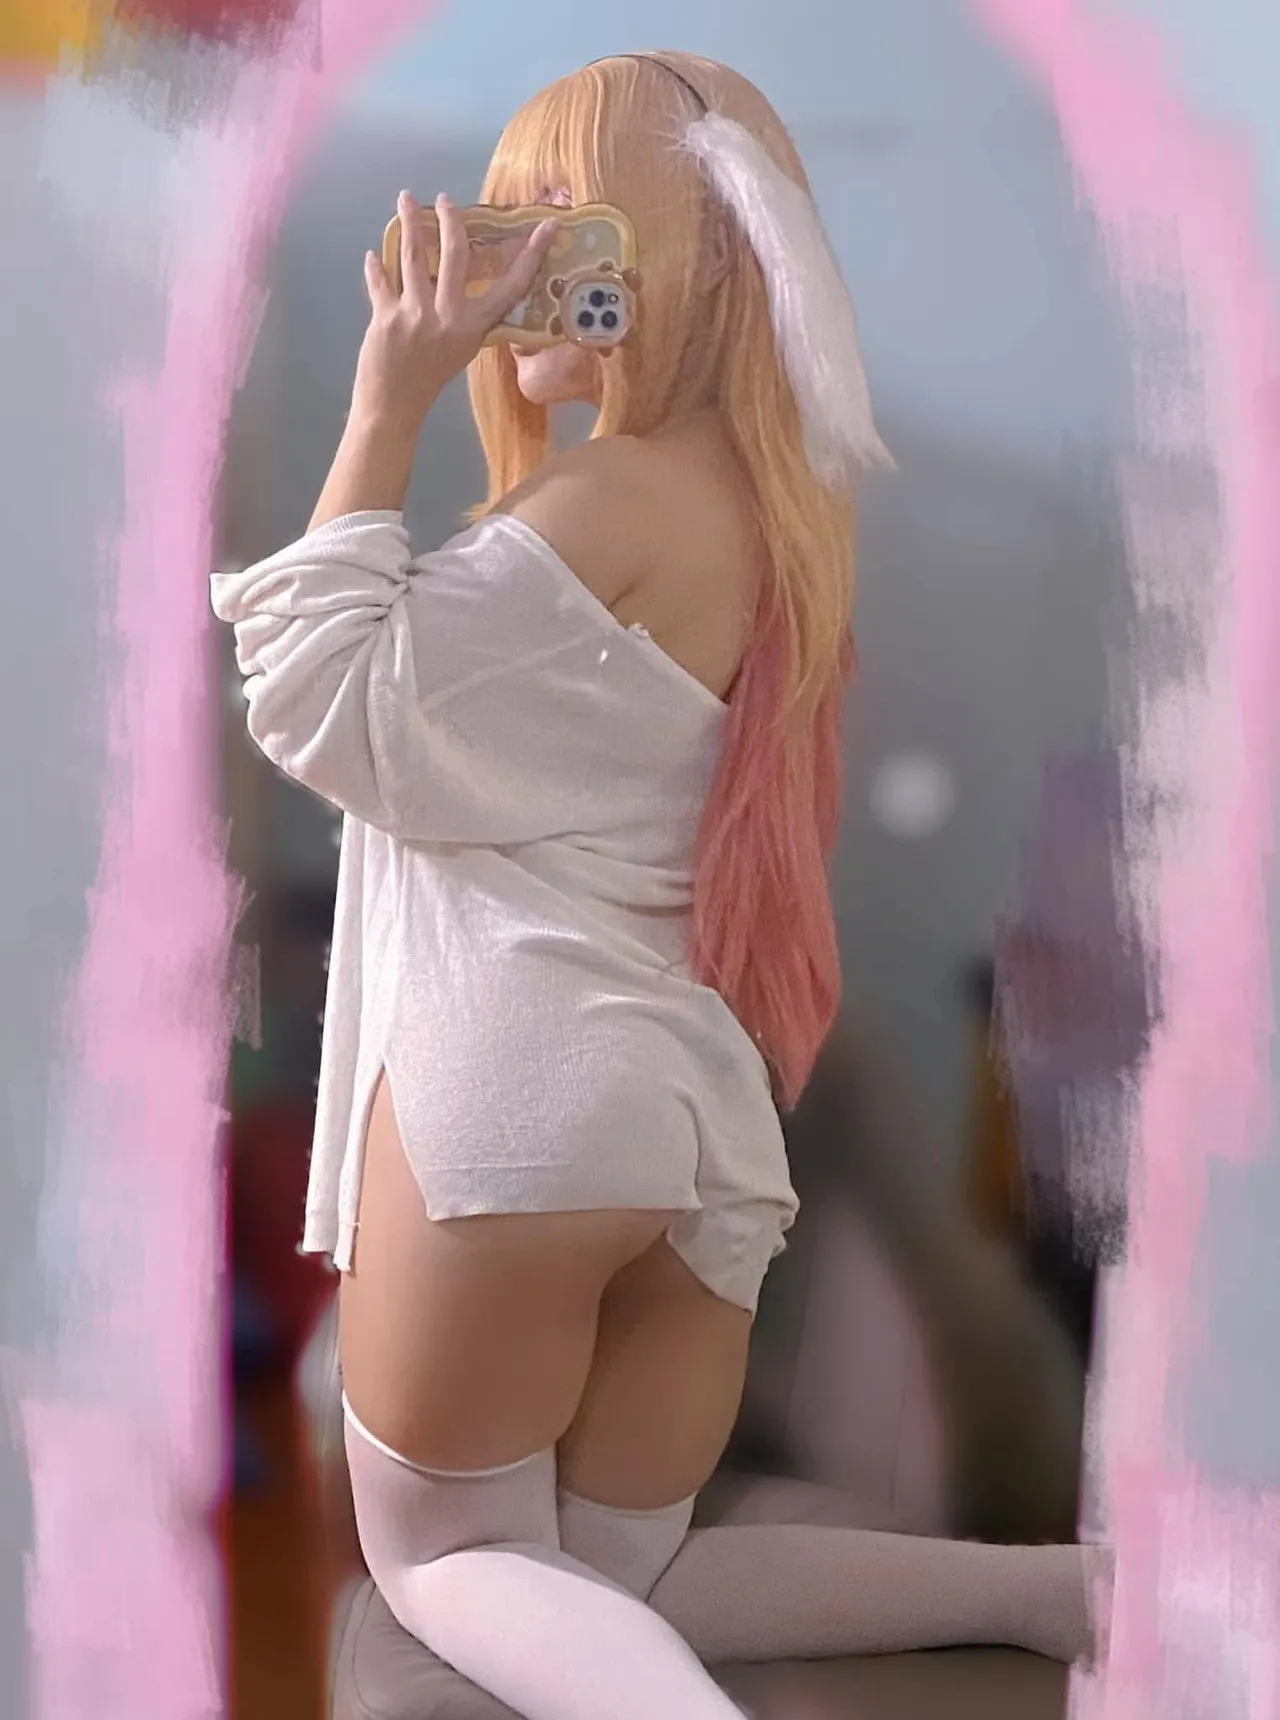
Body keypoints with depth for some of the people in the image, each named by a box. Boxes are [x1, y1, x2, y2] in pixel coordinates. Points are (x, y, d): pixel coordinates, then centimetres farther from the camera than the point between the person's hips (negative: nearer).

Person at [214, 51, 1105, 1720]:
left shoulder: (606, 499, -12)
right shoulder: (775, 508, 14)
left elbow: (329, 705, -8)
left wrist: (389, 401, -9)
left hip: (519, 1072, -8)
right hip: (693, 1108, 8)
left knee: (445, 1559, 10)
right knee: (619, 1584, 20)